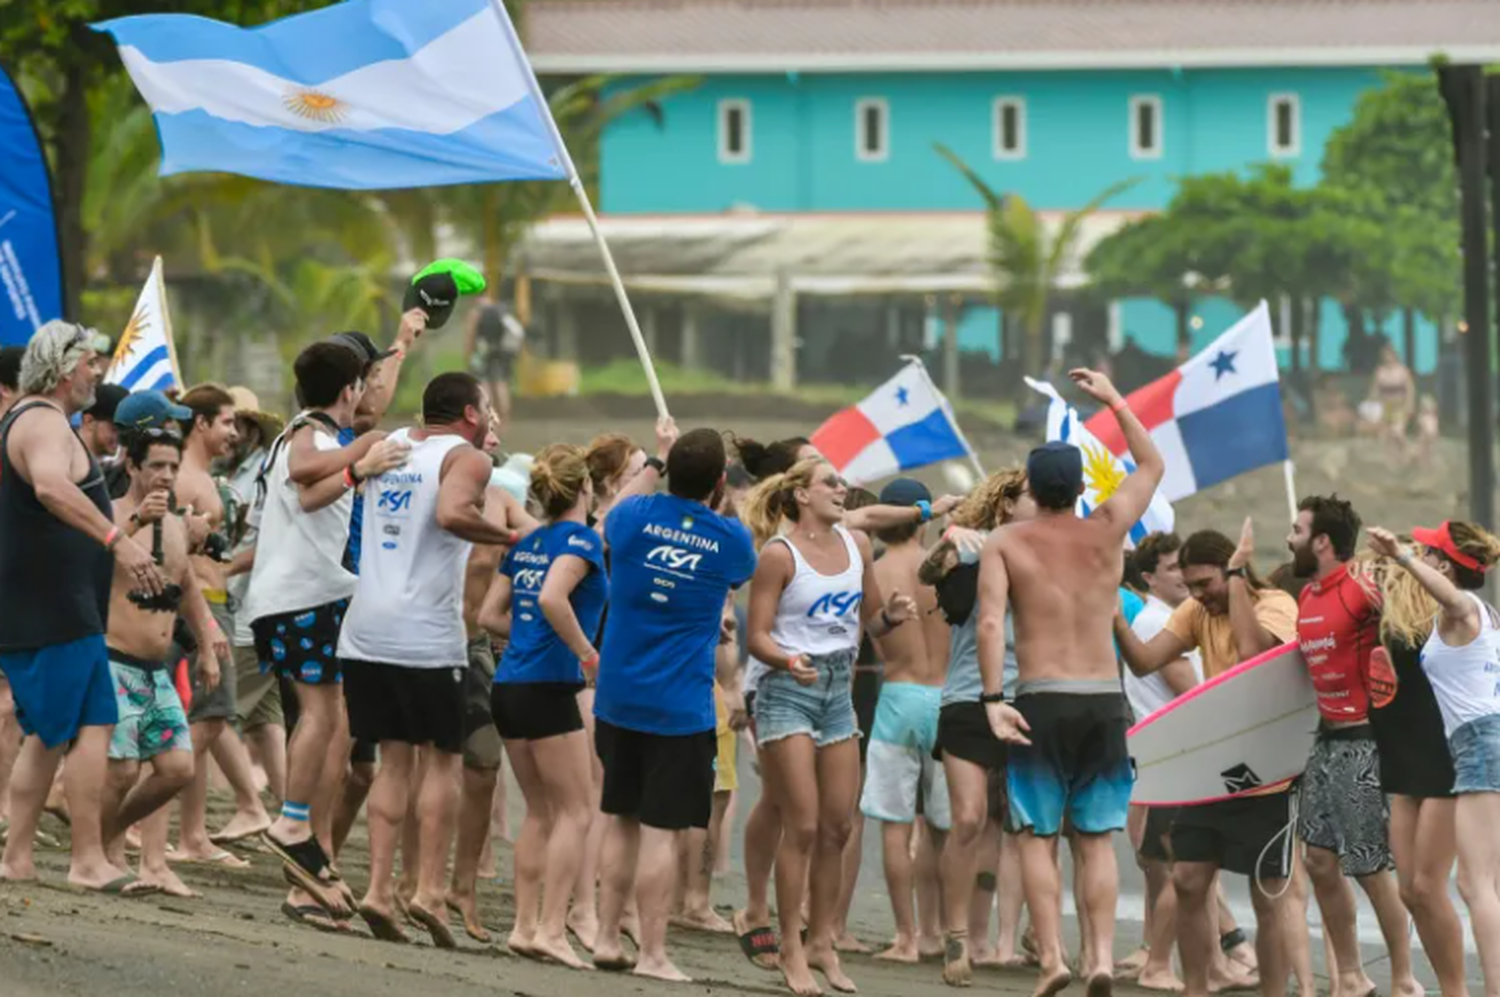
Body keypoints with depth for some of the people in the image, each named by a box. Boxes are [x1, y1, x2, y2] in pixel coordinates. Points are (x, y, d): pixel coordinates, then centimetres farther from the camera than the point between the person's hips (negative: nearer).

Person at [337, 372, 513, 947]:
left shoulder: (389, 447, 13)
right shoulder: (466, 459, -5)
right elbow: (452, 514, -25)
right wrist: (513, 537, -13)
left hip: (366, 633, 5)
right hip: (427, 636, -5)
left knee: (394, 759, 11)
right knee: (442, 759, 6)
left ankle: (378, 888, 0)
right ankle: (430, 889, -2)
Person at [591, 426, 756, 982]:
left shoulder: (634, 515, -3)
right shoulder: (731, 540, -7)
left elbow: (608, 531, 23)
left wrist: (649, 473, 34)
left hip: (618, 699, 3)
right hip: (681, 707, -3)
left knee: (622, 821, 16)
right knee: (661, 831, -3)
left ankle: (607, 939, 18)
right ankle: (652, 954, -3)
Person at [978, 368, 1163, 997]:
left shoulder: (1005, 544, 0)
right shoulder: (1106, 531, 5)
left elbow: (990, 622, -14)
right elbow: (1151, 465, 21)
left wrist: (993, 699, -15)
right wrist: (1114, 402, 27)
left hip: (1042, 701, -2)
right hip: (1104, 699, 2)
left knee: (1038, 836, 3)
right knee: (1096, 839, 8)